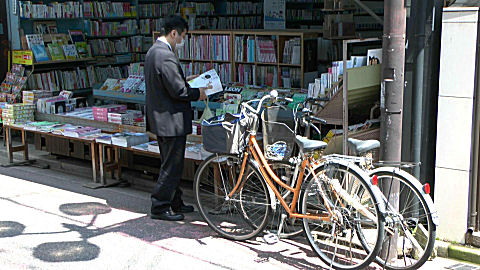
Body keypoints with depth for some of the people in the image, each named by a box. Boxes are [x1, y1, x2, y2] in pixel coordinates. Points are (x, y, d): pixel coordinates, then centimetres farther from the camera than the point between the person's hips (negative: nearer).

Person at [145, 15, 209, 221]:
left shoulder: (153, 51, 10)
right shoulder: (166, 57, -23)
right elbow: (178, 91, -23)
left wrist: (185, 80, 15)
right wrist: (198, 93, -7)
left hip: (160, 118, 11)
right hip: (171, 120, -11)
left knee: (170, 164, 19)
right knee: (172, 166, 0)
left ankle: (175, 203, 30)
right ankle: (159, 208, 8)